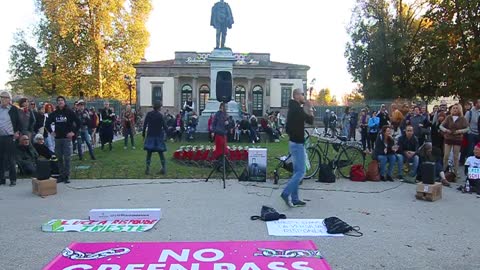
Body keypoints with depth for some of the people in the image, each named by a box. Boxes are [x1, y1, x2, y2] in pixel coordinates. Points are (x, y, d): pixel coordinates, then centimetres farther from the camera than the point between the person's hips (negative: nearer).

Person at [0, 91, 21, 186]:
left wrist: (17, 132, -5)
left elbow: (19, 122, 4)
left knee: (10, 159, 2)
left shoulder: (14, 109, 0)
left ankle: (13, 179, 10)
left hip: (9, 137, -3)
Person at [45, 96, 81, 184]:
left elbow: (78, 122, -5)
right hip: (57, 138, 4)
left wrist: (74, 132, -8)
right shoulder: (54, 113, 8)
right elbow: (47, 123, 20)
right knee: (59, 158, 8)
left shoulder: (69, 112, -3)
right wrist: (51, 132, 10)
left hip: (67, 138, -4)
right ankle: (61, 175, 17)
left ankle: (67, 176, 3)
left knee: (67, 158, -3)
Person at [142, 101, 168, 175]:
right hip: (159, 136, -1)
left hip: (150, 136, 1)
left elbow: (145, 124, 0)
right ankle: (164, 168, 9)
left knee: (149, 153, 6)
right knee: (160, 152, 9)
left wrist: (143, 133, 8)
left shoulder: (149, 114, -2)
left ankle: (147, 168, -1)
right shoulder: (160, 115, -9)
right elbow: (164, 126, -9)